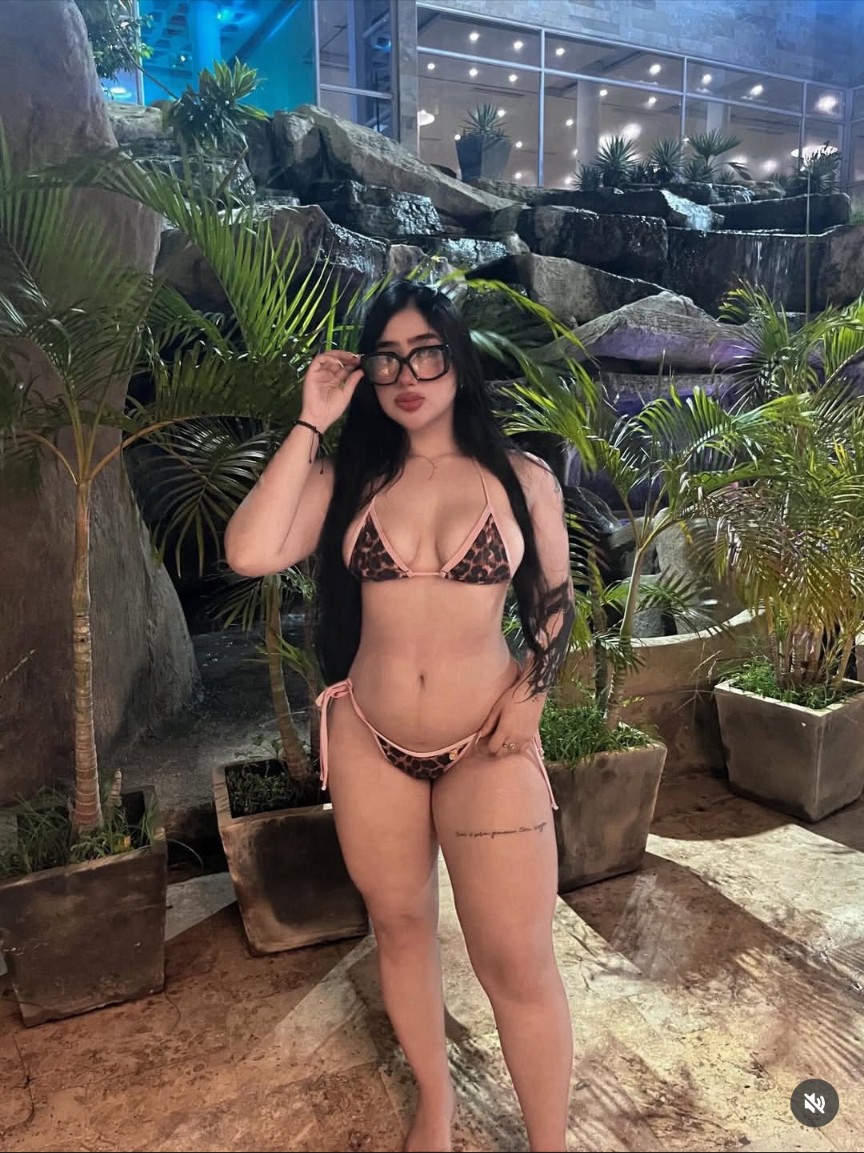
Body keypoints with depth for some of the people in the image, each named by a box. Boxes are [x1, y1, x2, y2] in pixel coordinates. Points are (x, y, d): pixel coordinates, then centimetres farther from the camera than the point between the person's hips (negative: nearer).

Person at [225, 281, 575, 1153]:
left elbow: (554, 601, 8)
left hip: (487, 751, -2)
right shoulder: (346, 478, -1)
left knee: (518, 965, 4)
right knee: (399, 928, 18)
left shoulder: (524, 479, -1)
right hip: (369, 746, 2)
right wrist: (310, 423, -11)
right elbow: (249, 554, -16)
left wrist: (528, 697, -8)